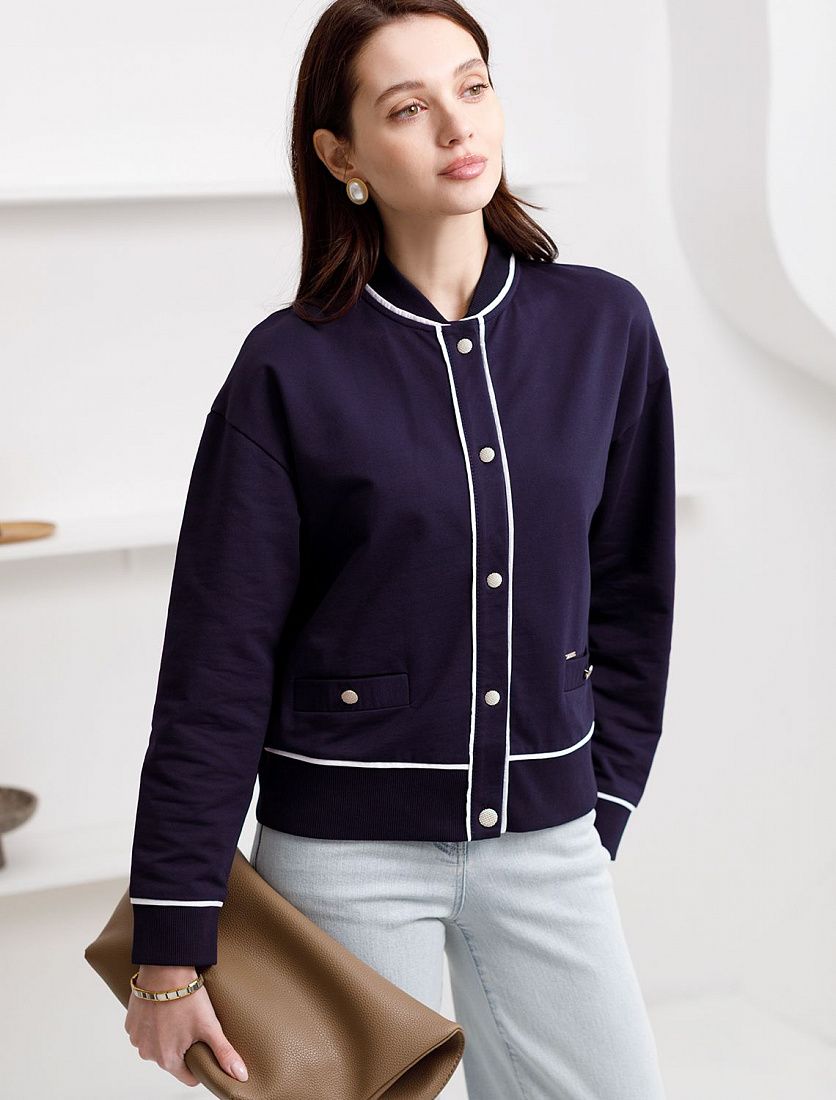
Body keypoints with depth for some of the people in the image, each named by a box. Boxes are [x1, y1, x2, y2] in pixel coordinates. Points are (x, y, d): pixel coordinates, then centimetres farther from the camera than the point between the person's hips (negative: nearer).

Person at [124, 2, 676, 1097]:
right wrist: (171, 950, -9)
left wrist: (601, 811, 8)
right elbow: (215, 668, -9)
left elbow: (630, 597, 8)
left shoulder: (605, 326, -1)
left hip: (544, 840, 3)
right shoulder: (293, 369, -10)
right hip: (349, 850, -3)